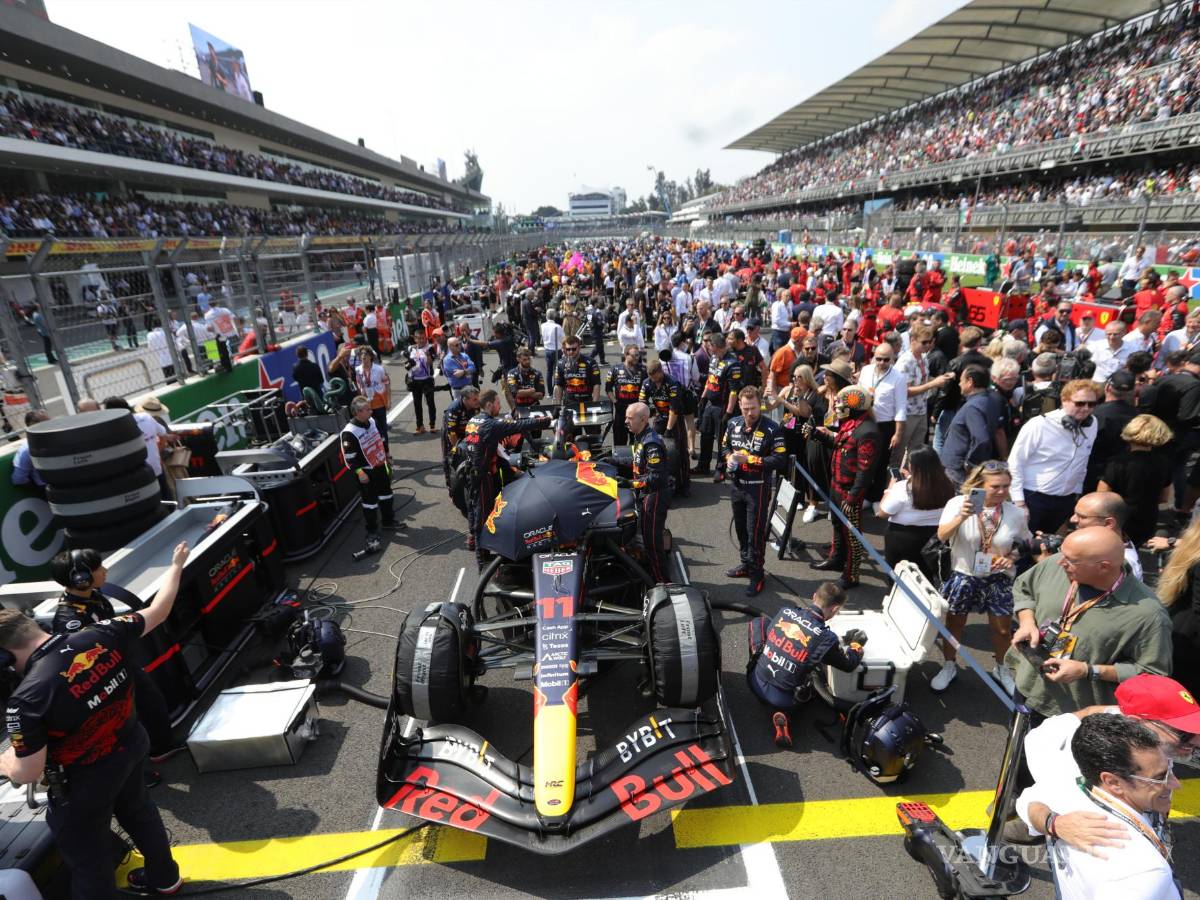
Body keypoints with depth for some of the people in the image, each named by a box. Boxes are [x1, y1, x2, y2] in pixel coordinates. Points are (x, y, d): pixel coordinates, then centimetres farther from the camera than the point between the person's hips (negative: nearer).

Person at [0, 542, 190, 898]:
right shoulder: (102, 634, -20)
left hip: (85, 781, -6)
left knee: (86, 855, 19)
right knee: (138, 811, 31)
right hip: (131, 748, 7)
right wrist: (176, 566, 9)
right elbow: (157, 611, -5)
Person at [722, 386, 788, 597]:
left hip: (758, 487, -6)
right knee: (740, 527, 20)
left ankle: (757, 573, 15)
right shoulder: (733, 423, 2)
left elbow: (780, 460, -21)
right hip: (737, 485, 6)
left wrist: (749, 459, -24)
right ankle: (746, 564, 38)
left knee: (756, 532, 0)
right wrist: (729, 457, -7)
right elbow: (725, 445, 16)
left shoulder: (771, 429, -17)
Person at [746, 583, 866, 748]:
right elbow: (850, 664, 0)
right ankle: (782, 714, 6)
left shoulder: (785, 612, -7)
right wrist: (856, 643, 20)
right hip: (781, 700, -3)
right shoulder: (827, 638, -19)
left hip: (756, 683, 3)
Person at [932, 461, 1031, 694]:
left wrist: (1012, 557, -11)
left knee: (1003, 629, 14)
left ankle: (1001, 669, 42)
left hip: (998, 579, 2)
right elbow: (942, 536, -24)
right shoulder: (958, 503, -15)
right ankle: (949, 667, 35)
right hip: (963, 576, -2)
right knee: (954, 623, 13)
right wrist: (961, 517, -39)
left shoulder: (1015, 513, -8)